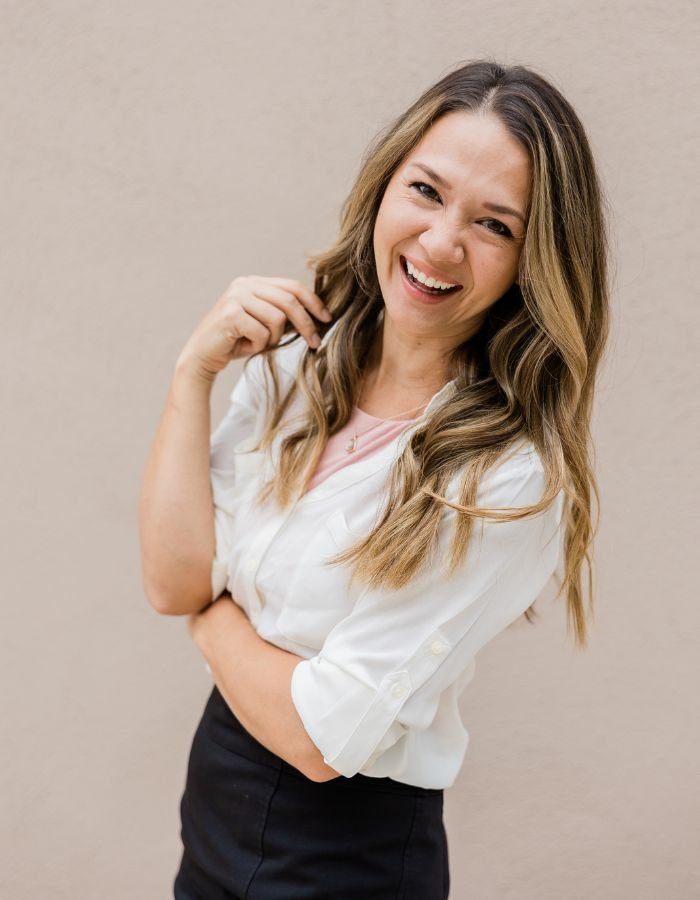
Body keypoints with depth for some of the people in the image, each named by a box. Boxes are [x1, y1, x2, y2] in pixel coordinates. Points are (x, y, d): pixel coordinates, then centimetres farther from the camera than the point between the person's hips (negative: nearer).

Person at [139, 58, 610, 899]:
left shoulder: (511, 481, -26)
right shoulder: (292, 360, -7)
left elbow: (322, 736, -23)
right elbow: (171, 581, -12)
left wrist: (208, 610, -9)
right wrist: (194, 370, -17)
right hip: (216, 789, 5)